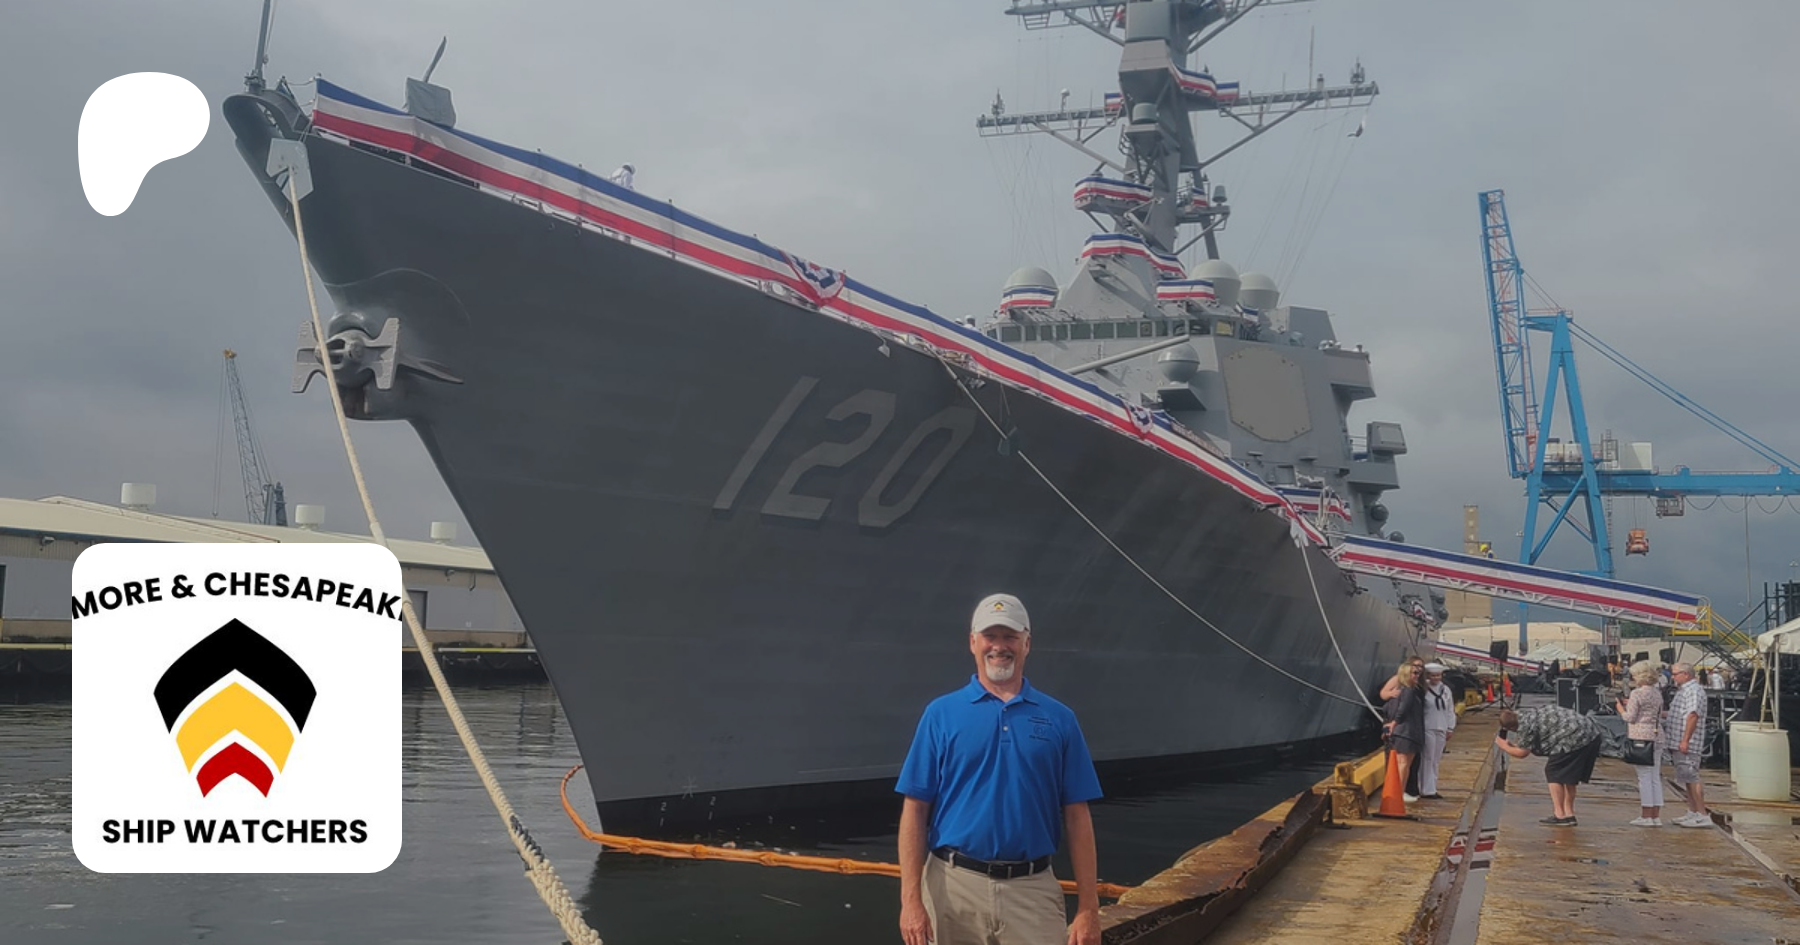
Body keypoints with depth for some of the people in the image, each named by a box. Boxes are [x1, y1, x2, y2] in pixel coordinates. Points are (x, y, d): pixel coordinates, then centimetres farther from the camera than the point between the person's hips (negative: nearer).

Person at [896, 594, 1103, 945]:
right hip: (955, 889, 0)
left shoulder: (1058, 719, 6)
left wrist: (1088, 909, 0)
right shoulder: (942, 713, 3)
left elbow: (1076, 817, 5)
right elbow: (915, 810, 0)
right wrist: (911, 899, -8)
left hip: (1033, 890, 0)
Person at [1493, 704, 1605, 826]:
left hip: (1577, 738, -10)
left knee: (1553, 772, 1)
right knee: (1568, 775, 19)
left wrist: (1504, 746, 14)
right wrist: (1512, 743, 38)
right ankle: (1569, 813, 21)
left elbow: (1522, 753, 0)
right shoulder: (1532, 714, 20)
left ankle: (1560, 815, 0)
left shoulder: (1525, 724, -8)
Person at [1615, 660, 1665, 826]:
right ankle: (1656, 815, 11)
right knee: (1655, 777, 9)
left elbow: (1630, 717, -11)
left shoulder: (1637, 693, -10)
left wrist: (1621, 708, 10)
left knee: (1644, 776, -3)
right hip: (1656, 736, 7)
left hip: (1641, 736, -7)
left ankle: (1646, 816, -2)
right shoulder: (1657, 694, 12)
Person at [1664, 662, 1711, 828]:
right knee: (1686, 779, 14)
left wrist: (1685, 740, -26)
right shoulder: (1683, 690, 19)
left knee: (1691, 778, -10)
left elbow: (1693, 716, -22)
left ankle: (1702, 815, -9)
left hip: (1686, 744, -11)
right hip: (1677, 743, 11)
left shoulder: (1694, 690, -14)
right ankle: (1692, 812, 20)